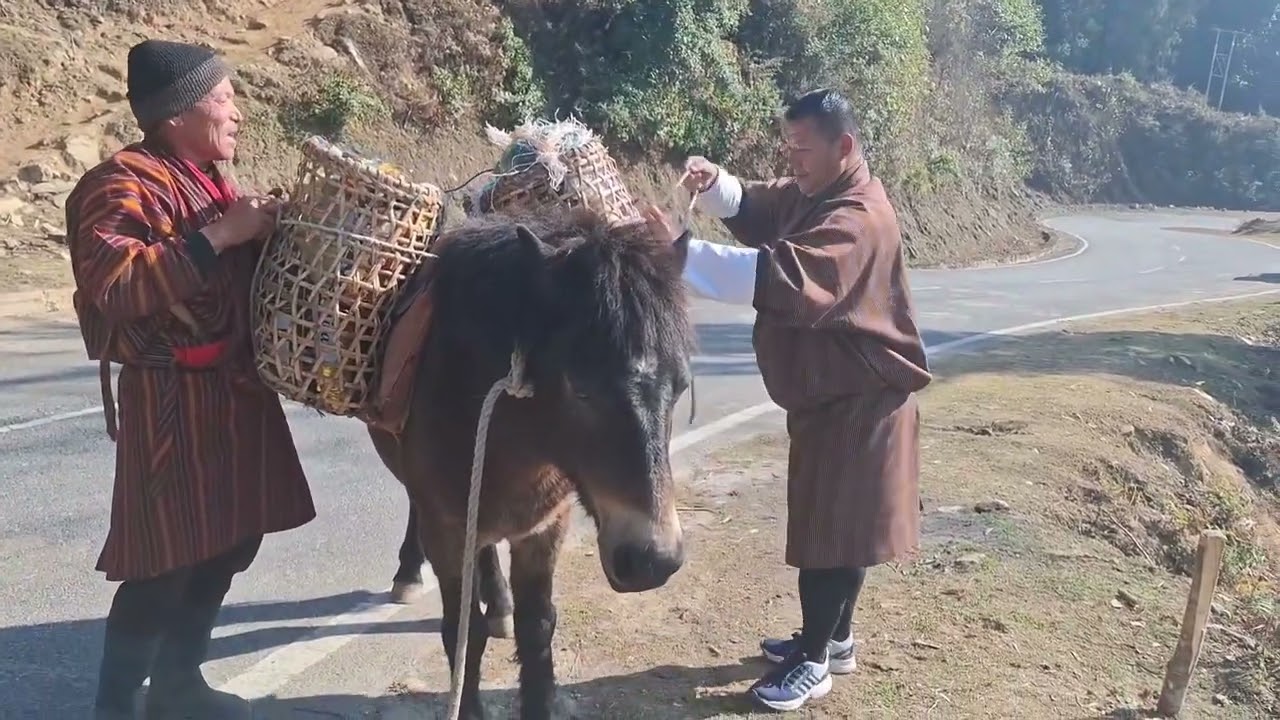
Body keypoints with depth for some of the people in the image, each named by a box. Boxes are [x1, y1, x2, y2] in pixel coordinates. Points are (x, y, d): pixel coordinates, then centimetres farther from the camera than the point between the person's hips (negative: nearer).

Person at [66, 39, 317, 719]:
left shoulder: (209, 180, 15)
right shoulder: (122, 183, -12)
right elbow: (115, 286, -26)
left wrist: (265, 233, 9)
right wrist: (219, 236, -24)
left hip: (237, 388, 9)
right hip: (174, 399, -9)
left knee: (230, 539, 15)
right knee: (166, 560, -6)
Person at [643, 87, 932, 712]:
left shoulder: (857, 219, -26)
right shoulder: (809, 194, 6)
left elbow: (785, 278, -40)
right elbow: (754, 210, 15)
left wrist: (682, 250, -43)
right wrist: (714, 185, -9)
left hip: (858, 398, -10)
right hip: (827, 391, 10)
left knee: (833, 524, -1)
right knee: (825, 520, 18)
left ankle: (814, 660, 12)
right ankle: (833, 637, 33)